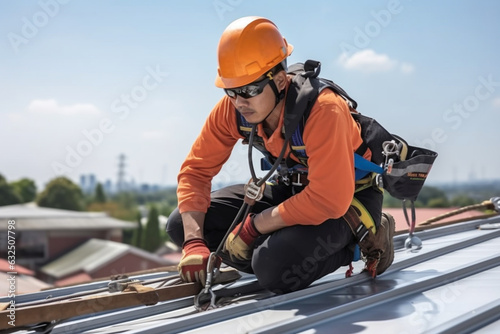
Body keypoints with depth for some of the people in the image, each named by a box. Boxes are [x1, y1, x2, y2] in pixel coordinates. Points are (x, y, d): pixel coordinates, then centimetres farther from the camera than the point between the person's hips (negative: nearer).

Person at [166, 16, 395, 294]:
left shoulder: (322, 110, -34)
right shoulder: (231, 109, -14)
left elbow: (330, 201, -38)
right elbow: (197, 169, -7)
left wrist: (254, 226, -29)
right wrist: (193, 240, -21)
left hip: (351, 198, -6)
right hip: (294, 188, 7)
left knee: (274, 268, -33)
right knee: (181, 224, -6)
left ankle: (356, 246, -5)